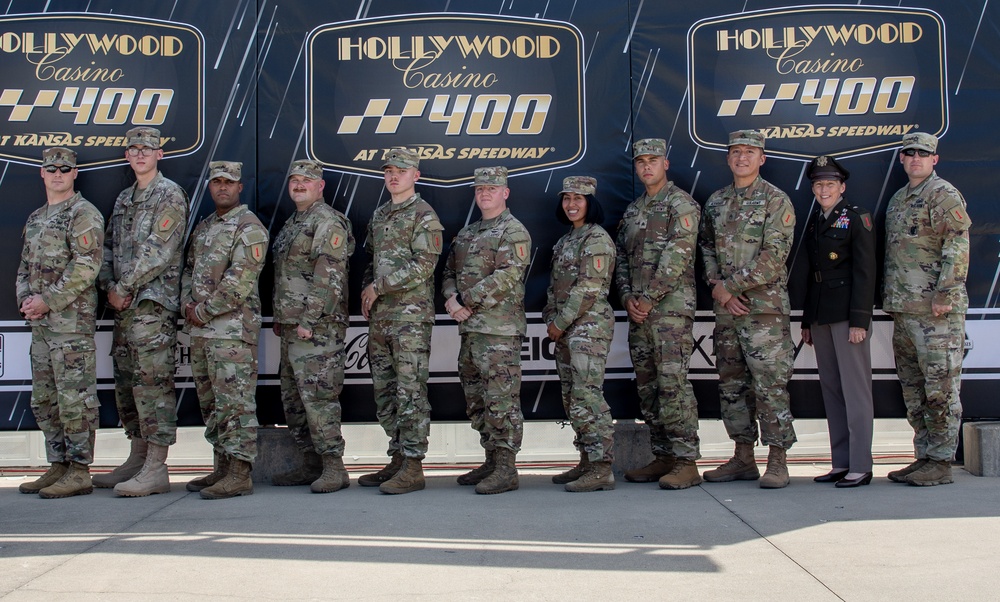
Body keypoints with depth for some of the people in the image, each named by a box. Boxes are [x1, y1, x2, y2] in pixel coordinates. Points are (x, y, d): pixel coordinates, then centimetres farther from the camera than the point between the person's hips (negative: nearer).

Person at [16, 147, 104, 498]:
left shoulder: (83, 214, -7)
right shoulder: (35, 218, 20)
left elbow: (86, 267, -16)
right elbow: (25, 265, 23)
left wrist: (47, 300, -16)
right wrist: (25, 300, 4)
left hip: (72, 319, -9)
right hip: (40, 323, 9)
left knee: (75, 396, -7)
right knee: (44, 399, 12)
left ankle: (79, 473, -3)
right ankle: (58, 467, 20)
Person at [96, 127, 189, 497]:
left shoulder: (170, 196, -6)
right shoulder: (124, 199, 20)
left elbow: (157, 252, -15)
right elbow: (109, 246, 18)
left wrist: (124, 288, -12)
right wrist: (109, 285, 0)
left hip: (153, 303, -9)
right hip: (124, 305, 9)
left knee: (152, 382, -11)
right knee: (127, 382, 12)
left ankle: (156, 469, -9)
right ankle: (137, 459, 22)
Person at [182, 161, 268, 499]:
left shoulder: (249, 227, -9)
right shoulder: (203, 227, 19)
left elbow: (240, 282, -17)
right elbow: (188, 269, 20)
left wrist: (204, 311, -12)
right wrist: (188, 305, 1)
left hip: (232, 329, -9)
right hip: (200, 330, 9)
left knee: (234, 401, -8)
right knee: (210, 402, 13)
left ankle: (239, 475, -6)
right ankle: (222, 468, 22)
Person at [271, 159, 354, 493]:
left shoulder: (328, 222, -10)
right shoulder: (291, 224, 21)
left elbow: (329, 278, -18)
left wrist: (308, 320, -20)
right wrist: (280, 319, 20)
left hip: (318, 328, -10)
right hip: (291, 327, 10)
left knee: (318, 396, -11)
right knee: (293, 399, 12)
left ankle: (334, 468, -6)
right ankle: (310, 464, 20)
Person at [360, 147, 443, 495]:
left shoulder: (424, 216, -6)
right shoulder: (379, 216, 18)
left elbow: (423, 266, -16)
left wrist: (378, 286, -13)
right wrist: (365, 293, 8)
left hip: (411, 316, -8)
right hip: (380, 317, 8)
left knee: (410, 392, -8)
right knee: (385, 392, 11)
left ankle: (412, 468, -5)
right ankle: (397, 459, 19)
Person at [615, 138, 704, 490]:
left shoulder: (681, 204, -3)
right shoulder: (632, 211, 21)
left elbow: (677, 255, -13)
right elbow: (621, 259, 17)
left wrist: (649, 297, -14)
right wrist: (628, 297, 1)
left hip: (671, 307, -8)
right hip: (638, 311, 8)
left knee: (673, 381, -12)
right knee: (647, 385, 9)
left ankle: (687, 462, -9)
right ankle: (663, 457, 16)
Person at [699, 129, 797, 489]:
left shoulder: (776, 200, -3)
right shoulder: (716, 202, 15)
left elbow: (774, 255, -12)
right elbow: (706, 247, 14)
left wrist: (730, 286, -13)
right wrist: (717, 286, -4)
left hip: (764, 307, -6)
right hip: (726, 309, 6)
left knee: (770, 384, -6)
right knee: (732, 384, 9)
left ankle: (777, 462, 1)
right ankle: (743, 459, 19)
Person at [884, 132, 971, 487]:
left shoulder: (945, 196, -4)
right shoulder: (897, 200, 20)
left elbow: (957, 249, -13)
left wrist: (944, 295, -19)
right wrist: (889, 296, 17)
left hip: (937, 311, -9)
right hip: (903, 311, 9)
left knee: (940, 386, -5)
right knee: (913, 387, 11)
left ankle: (941, 462, -1)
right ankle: (924, 455, 19)